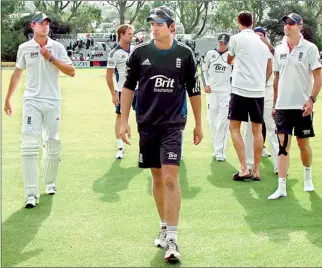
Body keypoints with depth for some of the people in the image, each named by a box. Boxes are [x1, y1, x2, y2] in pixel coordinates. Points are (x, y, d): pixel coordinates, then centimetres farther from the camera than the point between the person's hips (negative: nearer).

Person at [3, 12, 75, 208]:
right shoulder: (24, 48, 4)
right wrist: (8, 98, 18)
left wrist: (51, 58, -15)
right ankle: (31, 193, -16)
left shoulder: (57, 47, 1)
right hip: (32, 101, -1)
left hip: (53, 102, 1)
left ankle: (50, 183, 29)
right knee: (29, 145, -14)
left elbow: (71, 72, -6)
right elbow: (17, 73, 15)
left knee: (53, 145, 8)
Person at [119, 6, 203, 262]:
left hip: (173, 124, -2)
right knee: (157, 177, 11)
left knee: (170, 177, -13)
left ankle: (172, 238, -12)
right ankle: (165, 226, 26)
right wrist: (124, 121, 3)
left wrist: (199, 124, 9)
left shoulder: (184, 54, -2)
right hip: (147, 124, 2)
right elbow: (128, 87, 7)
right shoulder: (140, 53, 0)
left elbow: (193, 90, 6)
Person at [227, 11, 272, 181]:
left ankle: (244, 169, -7)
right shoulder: (262, 42, 13)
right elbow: (269, 69, 16)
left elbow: (229, 61, 15)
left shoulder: (236, 38, -2)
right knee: (257, 130, 9)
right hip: (258, 91, 5)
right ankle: (256, 171, 8)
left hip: (240, 89, -4)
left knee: (234, 128, 3)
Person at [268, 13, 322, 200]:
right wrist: (275, 103, 13)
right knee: (283, 145, -4)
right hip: (283, 106, 3)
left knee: (303, 144, 8)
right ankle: (282, 188, -5)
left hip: (302, 106, -3)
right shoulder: (279, 50, 8)